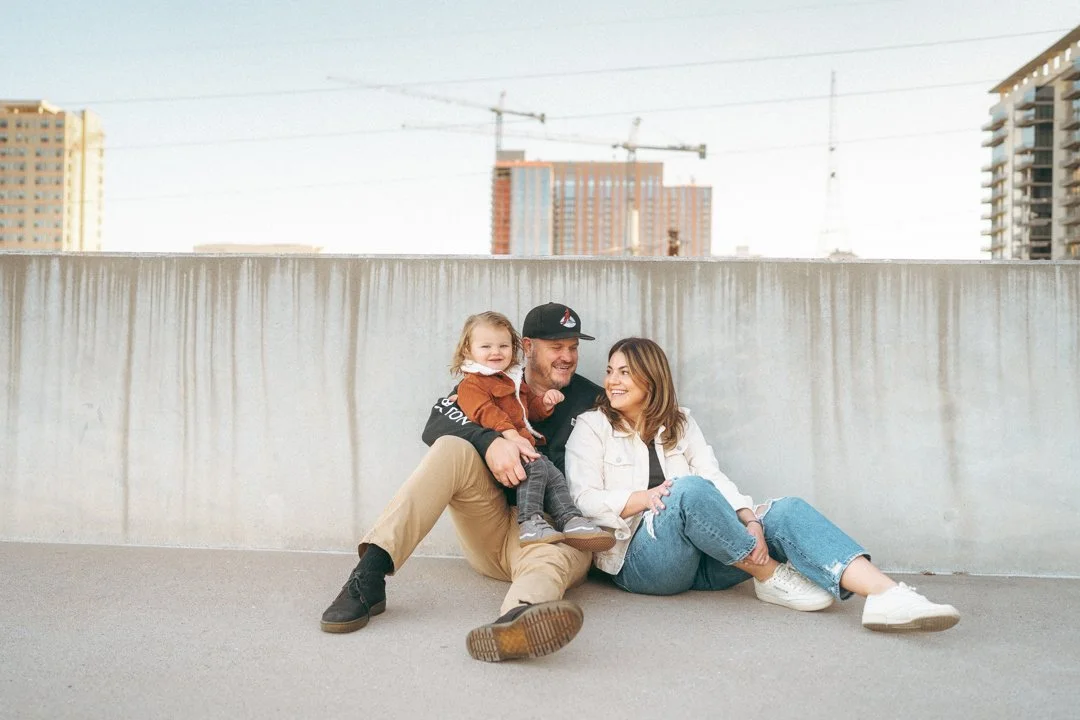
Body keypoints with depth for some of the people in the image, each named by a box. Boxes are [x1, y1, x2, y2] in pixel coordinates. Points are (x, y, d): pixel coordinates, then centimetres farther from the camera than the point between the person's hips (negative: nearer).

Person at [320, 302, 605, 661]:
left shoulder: (592, 400, 9)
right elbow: (435, 425, -7)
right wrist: (490, 442, -27)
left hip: (552, 530, -1)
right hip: (491, 525, 2)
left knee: (562, 556, -37)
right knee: (452, 447, -23)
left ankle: (516, 622, -75)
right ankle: (369, 577, -32)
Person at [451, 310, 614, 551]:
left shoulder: (515, 380, 26)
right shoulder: (471, 384, -4)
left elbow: (530, 409, 33)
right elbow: (486, 412, -20)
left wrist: (544, 403, 8)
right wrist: (511, 435, -34)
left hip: (525, 446, 9)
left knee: (554, 476, -4)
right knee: (536, 469, -28)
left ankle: (571, 521, -4)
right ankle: (529, 524, -29)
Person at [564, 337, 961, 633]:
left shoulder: (679, 422, 17)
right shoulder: (592, 427, 6)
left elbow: (716, 479, 4)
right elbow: (585, 500, -5)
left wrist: (750, 520, -16)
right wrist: (646, 497, -21)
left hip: (702, 558, 4)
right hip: (639, 556, -4)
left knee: (787, 509, -20)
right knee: (689, 489, -34)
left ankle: (886, 596, -39)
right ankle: (771, 575, -18)